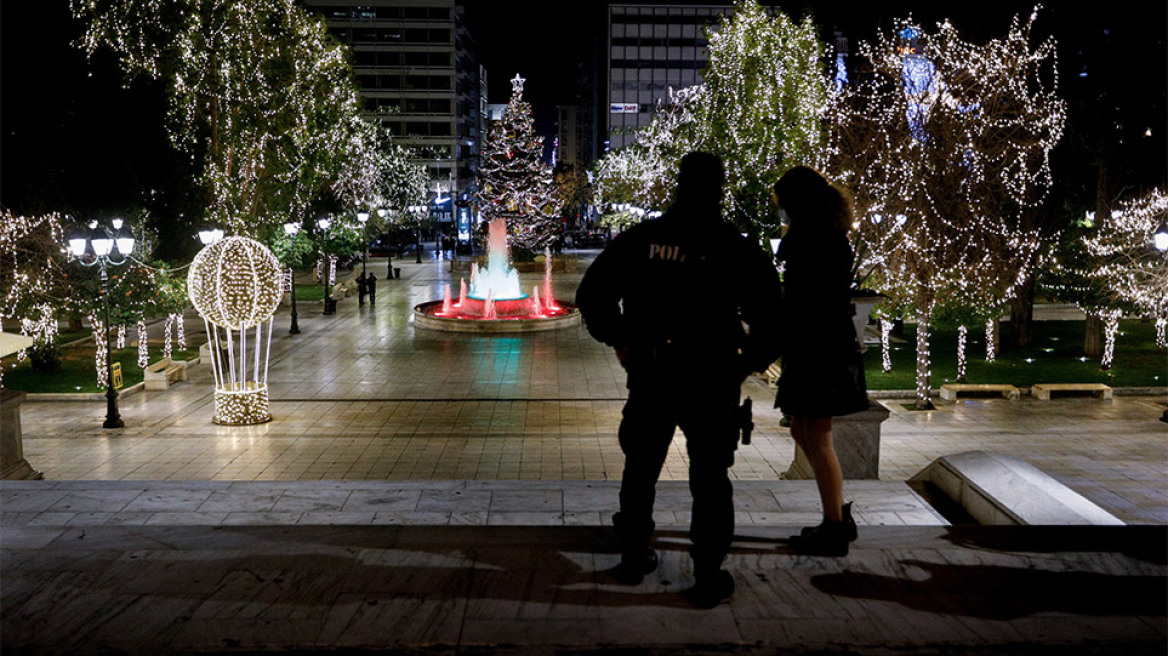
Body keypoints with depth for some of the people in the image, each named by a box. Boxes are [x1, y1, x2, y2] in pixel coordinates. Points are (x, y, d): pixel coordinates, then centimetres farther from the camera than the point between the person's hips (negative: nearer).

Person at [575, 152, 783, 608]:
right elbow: (771, 318, -9)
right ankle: (708, 578, 13)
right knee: (710, 479, 9)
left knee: (640, 469, 19)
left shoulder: (641, 239, 0)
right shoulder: (737, 250, -7)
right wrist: (749, 363, 4)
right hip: (711, 381, -2)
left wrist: (619, 342, 10)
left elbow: (591, 294, 2)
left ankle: (634, 558, 31)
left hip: (648, 376, 2)